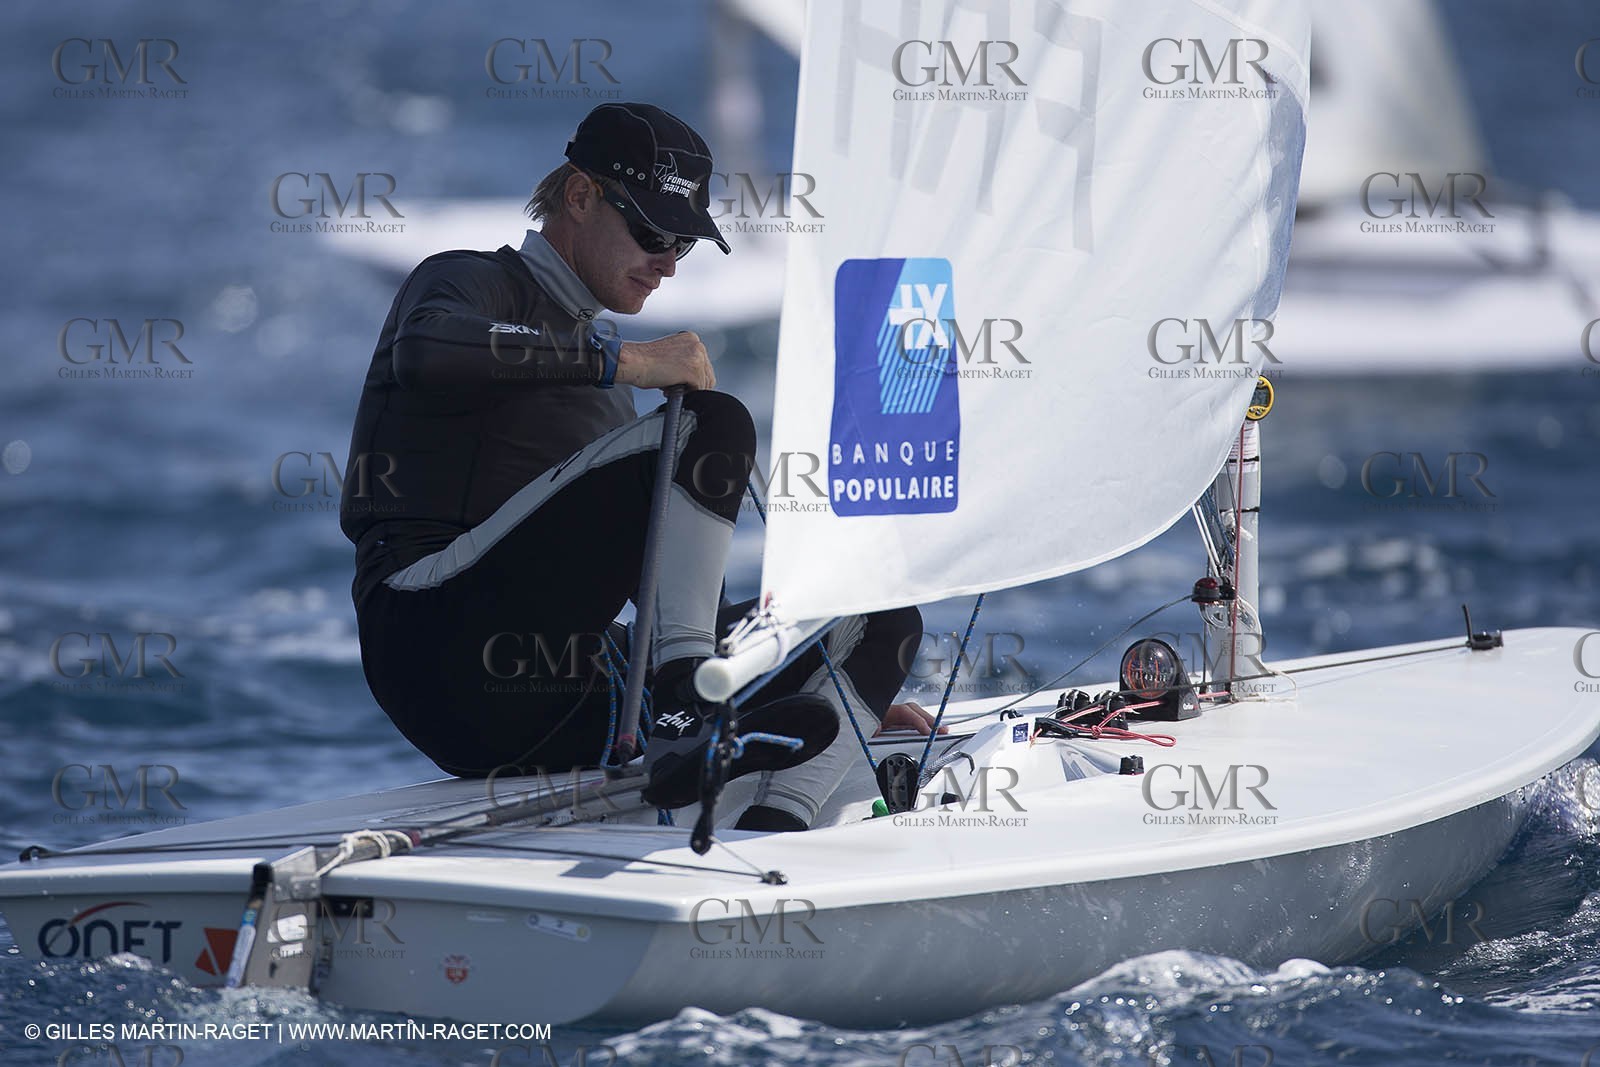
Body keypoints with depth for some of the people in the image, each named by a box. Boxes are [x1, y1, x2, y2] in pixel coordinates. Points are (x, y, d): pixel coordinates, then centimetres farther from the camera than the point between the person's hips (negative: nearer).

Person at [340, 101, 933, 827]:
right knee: (713, 424, -21)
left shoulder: (597, 370, 33)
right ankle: (682, 714, -34)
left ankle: (771, 833, -28)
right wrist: (618, 358, -19)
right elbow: (427, 353, -21)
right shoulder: (471, 282, 8)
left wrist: (848, 688, 26)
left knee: (883, 619, -2)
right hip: (438, 636, -8)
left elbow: (672, 585, 34)